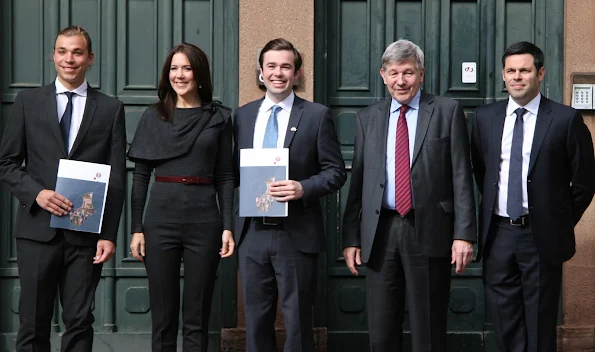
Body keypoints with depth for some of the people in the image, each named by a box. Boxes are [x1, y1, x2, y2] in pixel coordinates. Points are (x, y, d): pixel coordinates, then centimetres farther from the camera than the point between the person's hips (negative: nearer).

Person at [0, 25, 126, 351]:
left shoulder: (110, 109, 7)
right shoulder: (28, 102, 8)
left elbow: (116, 178, 4)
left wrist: (109, 234, -4)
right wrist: (36, 193, -11)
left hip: (86, 233, 0)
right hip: (37, 229, 0)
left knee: (80, 322, 3)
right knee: (33, 324, 5)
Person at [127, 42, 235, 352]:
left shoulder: (218, 118, 5)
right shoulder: (153, 117, 6)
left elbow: (224, 176, 6)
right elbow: (140, 177, 6)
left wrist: (228, 226, -2)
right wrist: (136, 229, -1)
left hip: (204, 221, 0)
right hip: (160, 219, 1)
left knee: (197, 316, 5)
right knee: (163, 315, 6)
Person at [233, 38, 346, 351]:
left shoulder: (317, 115, -1)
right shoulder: (243, 115, 11)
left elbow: (335, 172, -3)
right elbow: (236, 170, 15)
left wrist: (303, 188, -19)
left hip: (297, 234, -3)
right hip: (252, 233, 4)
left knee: (297, 321, 4)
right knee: (256, 320, 11)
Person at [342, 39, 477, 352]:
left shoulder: (447, 112, 3)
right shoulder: (367, 117, 11)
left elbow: (461, 177, -1)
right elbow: (357, 181, 11)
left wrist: (464, 234, -8)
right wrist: (351, 238, 6)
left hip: (429, 231, -2)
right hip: (380, 232, 3)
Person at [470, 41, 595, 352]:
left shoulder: (566, 119, -6)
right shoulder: (485, 117, 5)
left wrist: (561, 222, 3)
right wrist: (492, 207, 12)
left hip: (542, 236, -3)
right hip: (498, 233, 3)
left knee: (540, 325, 6)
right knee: (505, 324, 9)